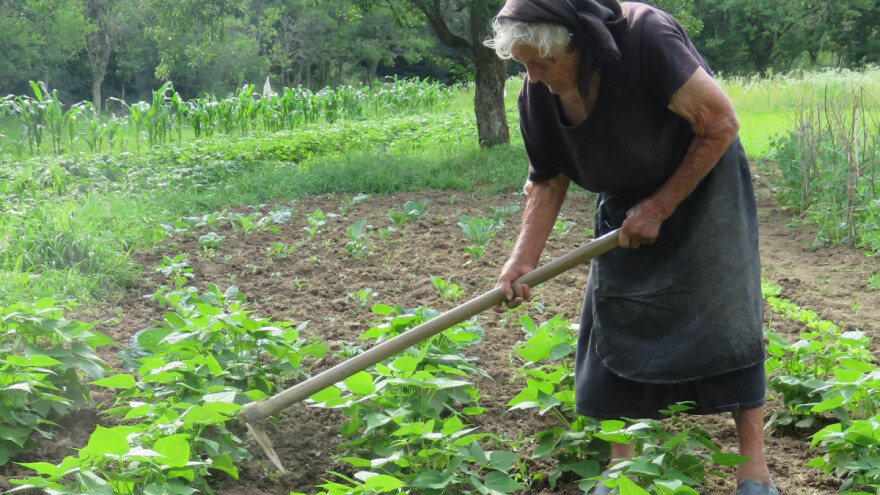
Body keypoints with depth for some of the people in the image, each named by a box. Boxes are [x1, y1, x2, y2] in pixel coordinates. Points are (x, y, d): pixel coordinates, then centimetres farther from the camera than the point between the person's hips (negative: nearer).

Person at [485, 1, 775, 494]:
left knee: (726, 316, -9)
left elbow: (721, 122, -24)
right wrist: (524, 259, -13)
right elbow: (548, 180, -1)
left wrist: (660, 207, -19)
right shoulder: (537, 94, -14)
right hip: (627, 204, 5)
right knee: (615, 318, 1)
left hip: (702, 182, -5)